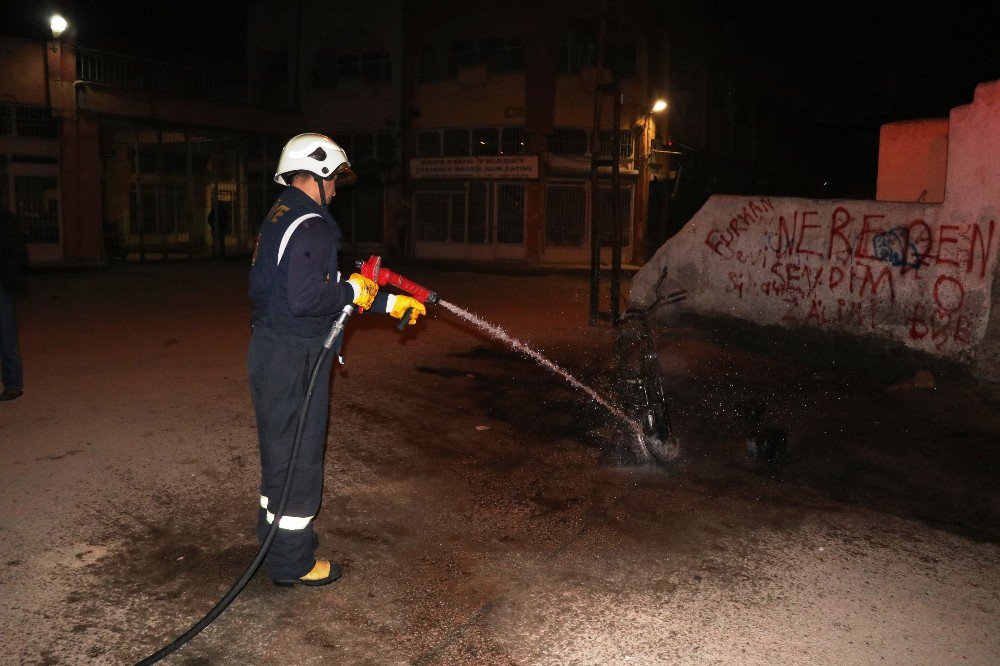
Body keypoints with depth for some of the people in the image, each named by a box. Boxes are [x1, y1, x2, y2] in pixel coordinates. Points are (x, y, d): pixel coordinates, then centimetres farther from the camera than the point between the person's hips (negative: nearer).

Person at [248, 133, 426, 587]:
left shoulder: (280, 217, 15)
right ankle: (291, 562, 15)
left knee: (280, 448, 24)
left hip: (268, 349, 10)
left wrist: (390, 304, 17)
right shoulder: (311, 225, -19)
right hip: (294, 359, -10)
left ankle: (275, 528, 42)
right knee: (299, 454, 2)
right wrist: (353, 290, -12)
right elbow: (305, 298, -31)